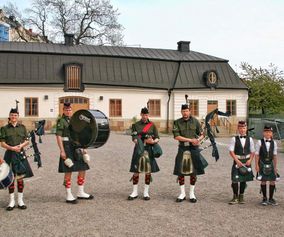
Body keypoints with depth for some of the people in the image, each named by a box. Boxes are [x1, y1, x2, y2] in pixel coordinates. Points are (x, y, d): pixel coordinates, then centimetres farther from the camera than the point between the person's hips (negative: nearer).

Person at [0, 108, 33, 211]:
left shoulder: (22, 127, 8)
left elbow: (27, 141, 8)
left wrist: (21, 145, -12)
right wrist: (12, 148, -16)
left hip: (20, 154, 1)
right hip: (9, 155, -1)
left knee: (20, 177, 4)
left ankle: (20, 201, 14)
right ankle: (12, 201, 13)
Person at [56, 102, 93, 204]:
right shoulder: (61, 121, -6)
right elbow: (58, 137, -12)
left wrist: (82, 148, 15)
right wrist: (62, 151, -19)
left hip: (77, 148, 7)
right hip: (67, 148, -7)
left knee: (83, 169, 8)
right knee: (68, 172, -3)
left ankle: (81, 193, 20)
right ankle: (69, 196, 6)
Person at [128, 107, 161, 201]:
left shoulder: (152, 125, 5)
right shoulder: (135, 125, 4)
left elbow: (157, 138, 5)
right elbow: (134, 138, -2)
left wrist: (153, 141, -17)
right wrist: (138, 142, -24)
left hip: (149, 150, 1)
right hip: (139, 149, -1)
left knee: (148, 171, 4)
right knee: (136, 171, 2)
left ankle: (146, 192, 15)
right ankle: (135, 192, 13)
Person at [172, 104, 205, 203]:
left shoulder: (195, 121, 3)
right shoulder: (177, 122, 0)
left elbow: (202, 134, 9)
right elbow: (176, 136, -10)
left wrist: (198, 139, -15)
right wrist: (190, 140, -17)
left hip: (194, 148, 0)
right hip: (182, 149, 0)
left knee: (193, 172, 4)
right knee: (180, 171, 2)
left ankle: (192, 194, 17)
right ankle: (182, 194, 15)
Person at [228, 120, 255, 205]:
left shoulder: (249, 139, 4)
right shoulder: (234, 139, -3)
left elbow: (252, 152, 8)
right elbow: (231, 151, -7)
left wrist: (250, 160, -7)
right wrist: (237, 161, -14)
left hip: (246, 162, 3)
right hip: (237, 161, -3)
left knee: (244, 180, 11)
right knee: (235, 180, -7)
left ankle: (241, 197, 24)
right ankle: (235, 197, 6)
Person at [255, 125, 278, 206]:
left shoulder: (274, 143, 3)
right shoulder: (260, 142, -5)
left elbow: (275, 155, 6)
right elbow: (257, 154, -4)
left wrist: (275, 166, 5)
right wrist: (256, 165, -8)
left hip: (270, 163, 3)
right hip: (262, 163, -3)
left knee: (272, 181, 4)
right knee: (263, 181, 3)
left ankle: (271, 199, 18)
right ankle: (264, 198, 17)